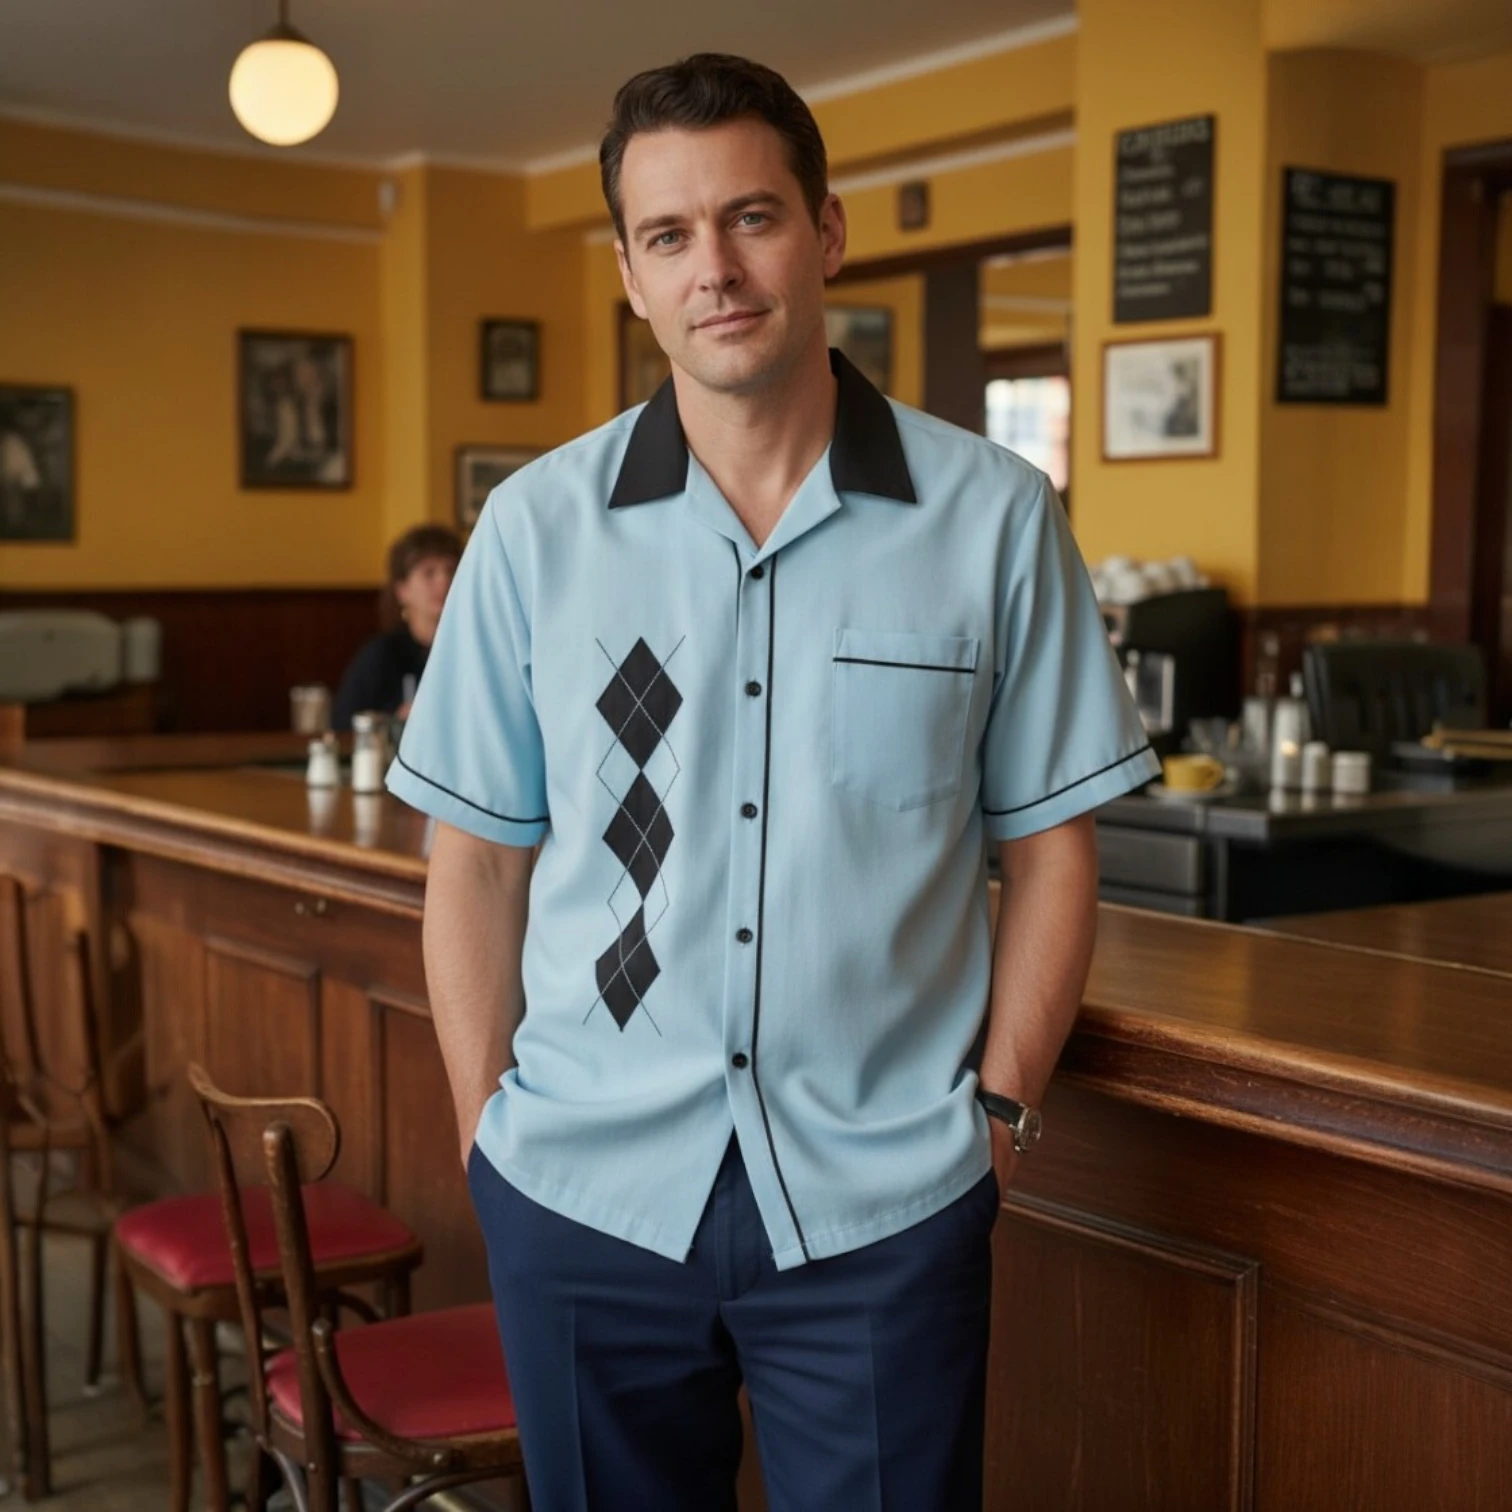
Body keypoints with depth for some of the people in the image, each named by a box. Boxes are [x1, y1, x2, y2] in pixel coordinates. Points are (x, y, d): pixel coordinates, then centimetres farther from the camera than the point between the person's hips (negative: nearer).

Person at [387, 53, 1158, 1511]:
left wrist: (1000, 1103, -2)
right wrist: (486, 1118, 1)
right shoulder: (536, 526, 0)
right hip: (584, 1189, 1)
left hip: (883, 1203, -1)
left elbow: (1049, 843, 3)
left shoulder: (994, 518, -2)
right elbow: (479, 857, 4)